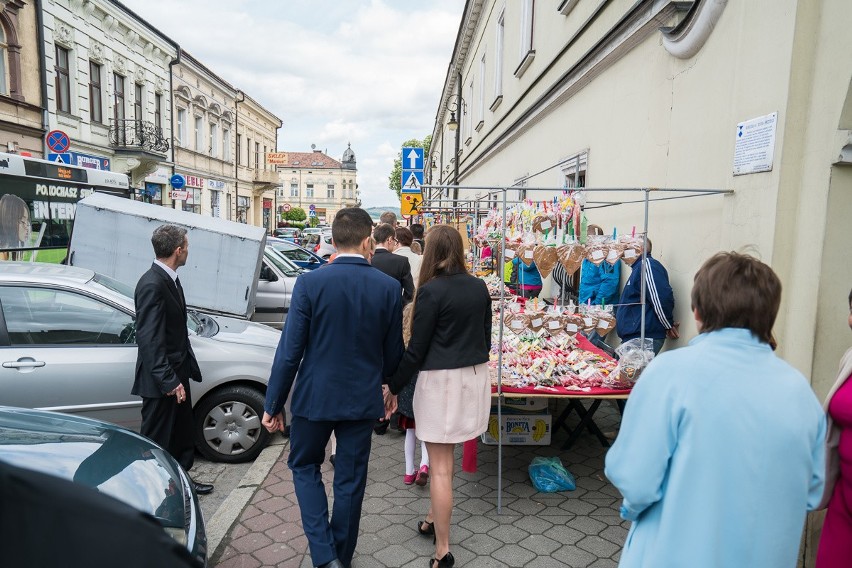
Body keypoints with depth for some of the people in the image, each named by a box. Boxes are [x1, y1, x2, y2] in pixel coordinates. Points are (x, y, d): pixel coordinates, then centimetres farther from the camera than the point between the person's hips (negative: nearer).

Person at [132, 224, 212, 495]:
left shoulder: (170, 278, 6)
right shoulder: (152, 285, -23)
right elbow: (149, 341, -25)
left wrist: (183, 371, 16)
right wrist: (169, 381, -24)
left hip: (177, 372, 10)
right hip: (161, 381, -10)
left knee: (183, 432, 22)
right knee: (157, 441, 7)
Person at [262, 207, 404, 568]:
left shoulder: (310, 283, -14)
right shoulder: (389, 287, -8)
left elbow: (289, 350, -13)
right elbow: (393, 353, 2)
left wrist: (273, 404, -2)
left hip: (315, 396, -2)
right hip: (363, 399, 2)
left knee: (304, 466, 21)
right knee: (350, 480, 16)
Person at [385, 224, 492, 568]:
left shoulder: (432, 290, -15)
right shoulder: (479, 287, 4)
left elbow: (417, 348, -13)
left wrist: (394, 387, -3)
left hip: (442, 381, -7)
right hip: (474, 376, 7)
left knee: (440, 466, 4)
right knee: (445, 455, 23)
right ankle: (434, 519, 39)